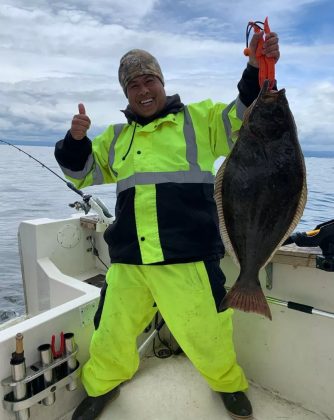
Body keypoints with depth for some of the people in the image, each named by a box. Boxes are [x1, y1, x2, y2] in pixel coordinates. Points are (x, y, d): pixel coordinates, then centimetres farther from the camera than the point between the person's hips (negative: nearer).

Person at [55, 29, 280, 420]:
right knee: (111, 334, 16)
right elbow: (83, 173, 21)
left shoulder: (198, 118, 7)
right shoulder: (117, 136, 17)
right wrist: (75, 139, 1)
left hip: (189, 256, -3)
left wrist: (257, 72, -16)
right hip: (127, 259, 4)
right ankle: (102, 385, 49)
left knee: (206, 334, 8)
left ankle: (228, 384, 43)